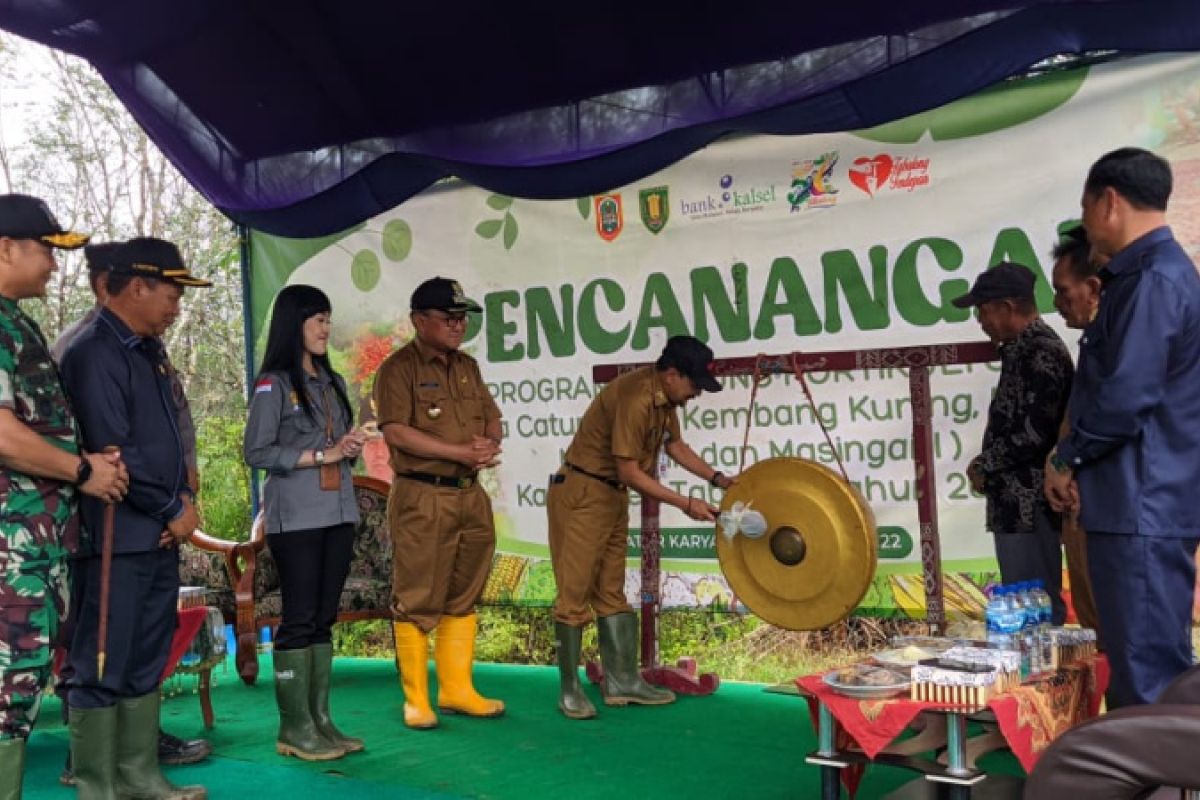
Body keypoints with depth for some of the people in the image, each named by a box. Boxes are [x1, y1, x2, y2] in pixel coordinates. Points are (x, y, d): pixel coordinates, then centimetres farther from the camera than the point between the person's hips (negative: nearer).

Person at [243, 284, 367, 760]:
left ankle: (320, 719, 13)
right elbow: (257, 452, -10)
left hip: (339, 513, 6)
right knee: (299, 618, -3)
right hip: (295, 519, -6)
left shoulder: (333, 383, 16)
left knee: (325, 618, 8)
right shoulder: (274, 383, -4)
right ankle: (294, 729, 4)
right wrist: (320, 455, -14)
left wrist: (352, 447, -2)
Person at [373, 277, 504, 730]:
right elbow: (396, 431, -16)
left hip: (471, 495, 7)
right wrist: (461, 451, -17)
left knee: (462, 598, 12)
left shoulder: (468, 367, 17)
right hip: (422, 498, -7)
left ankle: (457, 690, 22)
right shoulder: (399, 368, -6)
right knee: (416, 601, -1)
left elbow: (492, 418, 18)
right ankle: (416, 700, 8)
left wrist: (490, 444, -6)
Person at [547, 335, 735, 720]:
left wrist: (717, 478, 8)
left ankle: (622, 681, 18)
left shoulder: (665, 397, 2)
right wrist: (686, 504, -18)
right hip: (581, 495, -9)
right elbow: (629, 472, -24)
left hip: (613, 497, 9)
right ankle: (569, 689, 7)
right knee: (575, 592, -2)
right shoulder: (634, 397, -26)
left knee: (611, 592, 12)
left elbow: (674, 444, 18)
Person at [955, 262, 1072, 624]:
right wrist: (988, 467, 5)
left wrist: (983, 465, -9)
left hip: (1030, 503, -10)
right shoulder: (1022, 349, 16)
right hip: (1016, 501, 10)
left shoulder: (1041, 351, -15)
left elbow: (1034, 434, -22)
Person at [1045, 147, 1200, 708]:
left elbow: (1125, 399, -21)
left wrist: (1065, 460, -6)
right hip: (1138, 505, 10)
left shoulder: (1154, 281, -15)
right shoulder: (1143, 276, 17)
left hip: (1142, 509, -10)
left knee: (1146, 676, -4)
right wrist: (1076, 460, 11)